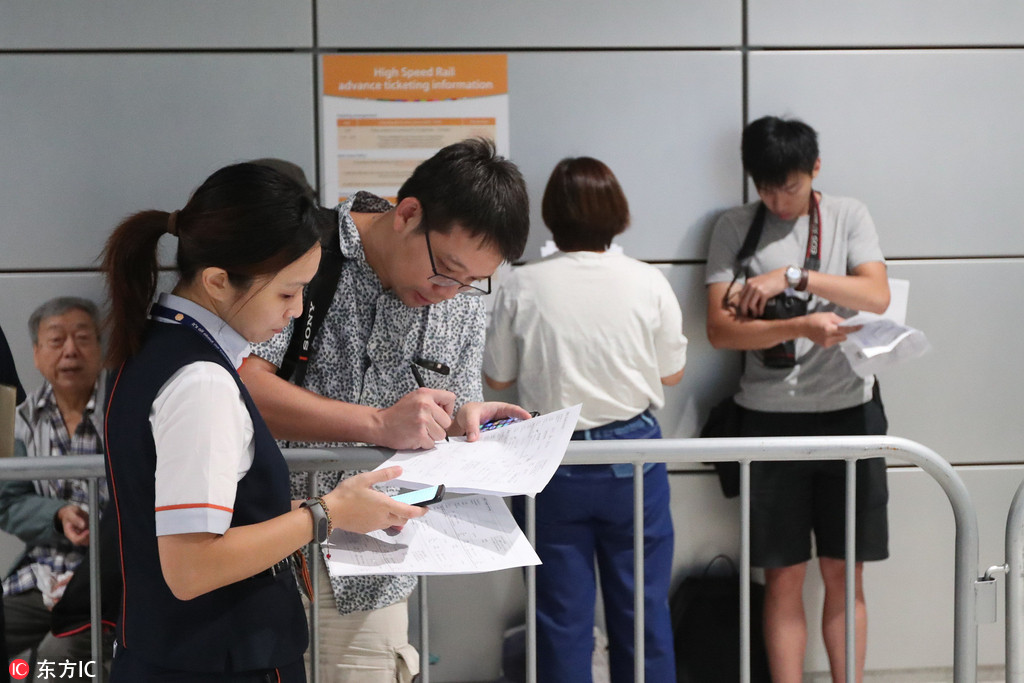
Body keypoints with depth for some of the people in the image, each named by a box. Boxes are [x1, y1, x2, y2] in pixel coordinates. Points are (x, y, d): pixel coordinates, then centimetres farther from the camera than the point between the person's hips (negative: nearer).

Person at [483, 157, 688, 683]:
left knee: (562, 616, 9)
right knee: (643, 608, 12)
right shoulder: (648, 283, -8)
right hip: (633, 453, 1)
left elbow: (496, 377, 0)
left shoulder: (521, 287, -9)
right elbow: (671, 372, 2)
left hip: (553, 462, 0)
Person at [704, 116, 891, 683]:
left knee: (844, 574, 7)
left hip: (847, 410, 1)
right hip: (770, 417, -1)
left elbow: (877, 296, -9)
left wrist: (793, 277, -16)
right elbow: (720, 328, -8)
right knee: (784, 576, 3)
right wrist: (803, 326, -20)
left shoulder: (847, 216, 5)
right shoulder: (735, 227, 2)